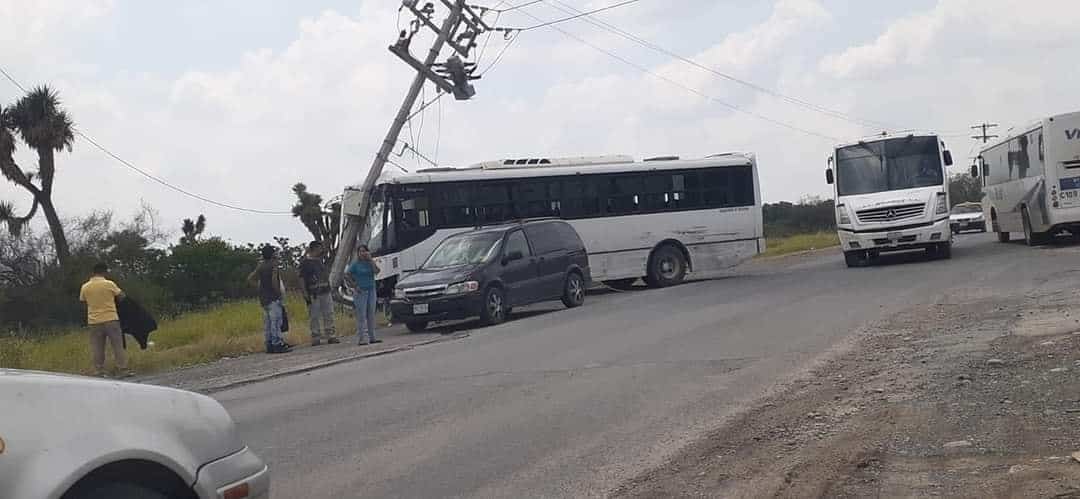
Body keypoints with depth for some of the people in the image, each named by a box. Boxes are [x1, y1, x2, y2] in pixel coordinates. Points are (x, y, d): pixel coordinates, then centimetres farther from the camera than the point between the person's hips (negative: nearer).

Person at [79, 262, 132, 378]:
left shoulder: (85, 287, 0)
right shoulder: (109, 284, -8)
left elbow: (82, 300, 16)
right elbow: (121, 296, 2)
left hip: (94, 322, 3)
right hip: (111, 319, -2)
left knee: (97, 349, 7)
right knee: (118, 346, 2)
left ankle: (99, 372, 7)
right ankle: (123, 370, 1)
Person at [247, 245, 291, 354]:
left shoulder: (261, 266, 11)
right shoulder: (273, 265, -11)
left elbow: (250, 278, 16)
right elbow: (274, 280, -21)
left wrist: (260, 285, 14)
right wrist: (279, 293, -11)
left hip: (263, 298, 8)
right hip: (273, 298, -8)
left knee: (267, 323, 10)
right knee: (275, 322, -8)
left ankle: (269, 344, 13)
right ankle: (277, 345, -9)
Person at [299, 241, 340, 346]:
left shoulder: (320, 260, 14)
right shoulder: (305, 263, -8)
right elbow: (302, 279, -10)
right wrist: (306, 295, -15)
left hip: (325, 292, 7)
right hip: (314, 294, -7)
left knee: (329, 315, 7)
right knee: (315, 317, -1)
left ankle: (331, 336, 12)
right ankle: (315, 339, 5)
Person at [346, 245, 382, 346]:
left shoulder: (370, 263, 9)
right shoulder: (355, 264, -2)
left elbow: (376, 271, -8)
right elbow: (349, 277, -3)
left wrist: (370, 259, -10)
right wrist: (355, 286, -11)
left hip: (371, 291, 5)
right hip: (360, 292, -5)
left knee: (371, 315, 6)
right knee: (361, 316, -8)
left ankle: (372, 337, 12)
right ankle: (360, 339, -8)